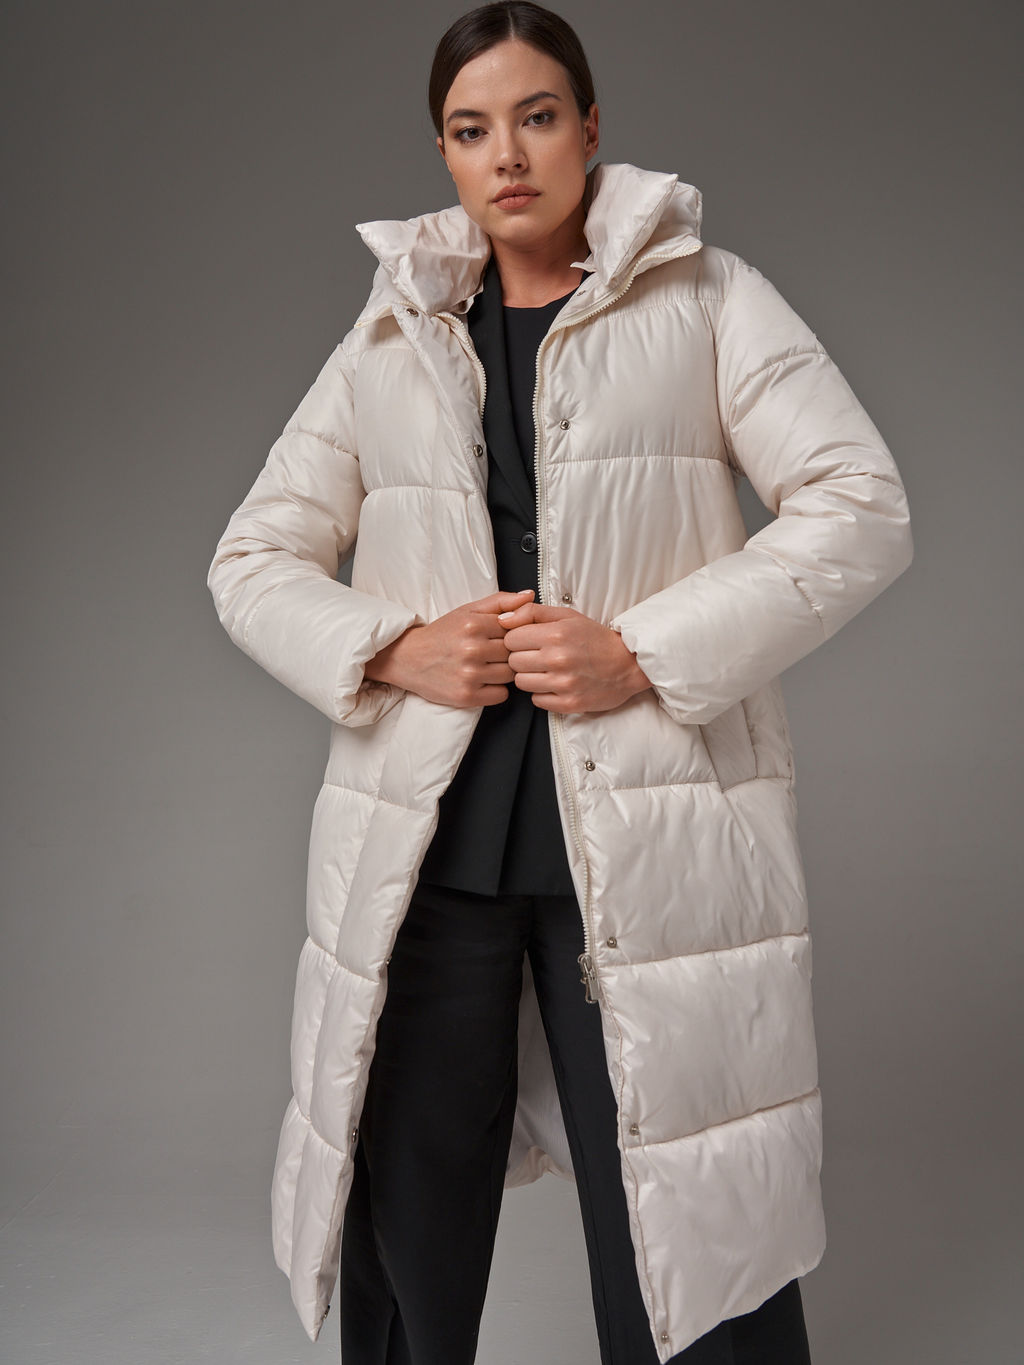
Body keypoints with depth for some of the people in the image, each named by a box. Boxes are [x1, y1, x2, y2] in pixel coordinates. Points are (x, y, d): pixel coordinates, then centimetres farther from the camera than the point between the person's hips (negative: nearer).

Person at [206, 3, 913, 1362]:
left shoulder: (706, 298, 7)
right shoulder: (389, 339, 15)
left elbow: (859, 505, -2)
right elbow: (253, 559, 13)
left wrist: (647, 652, -13)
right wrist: (393, 650, -6)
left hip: (652, 832, -3)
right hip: (424, 830, 3)